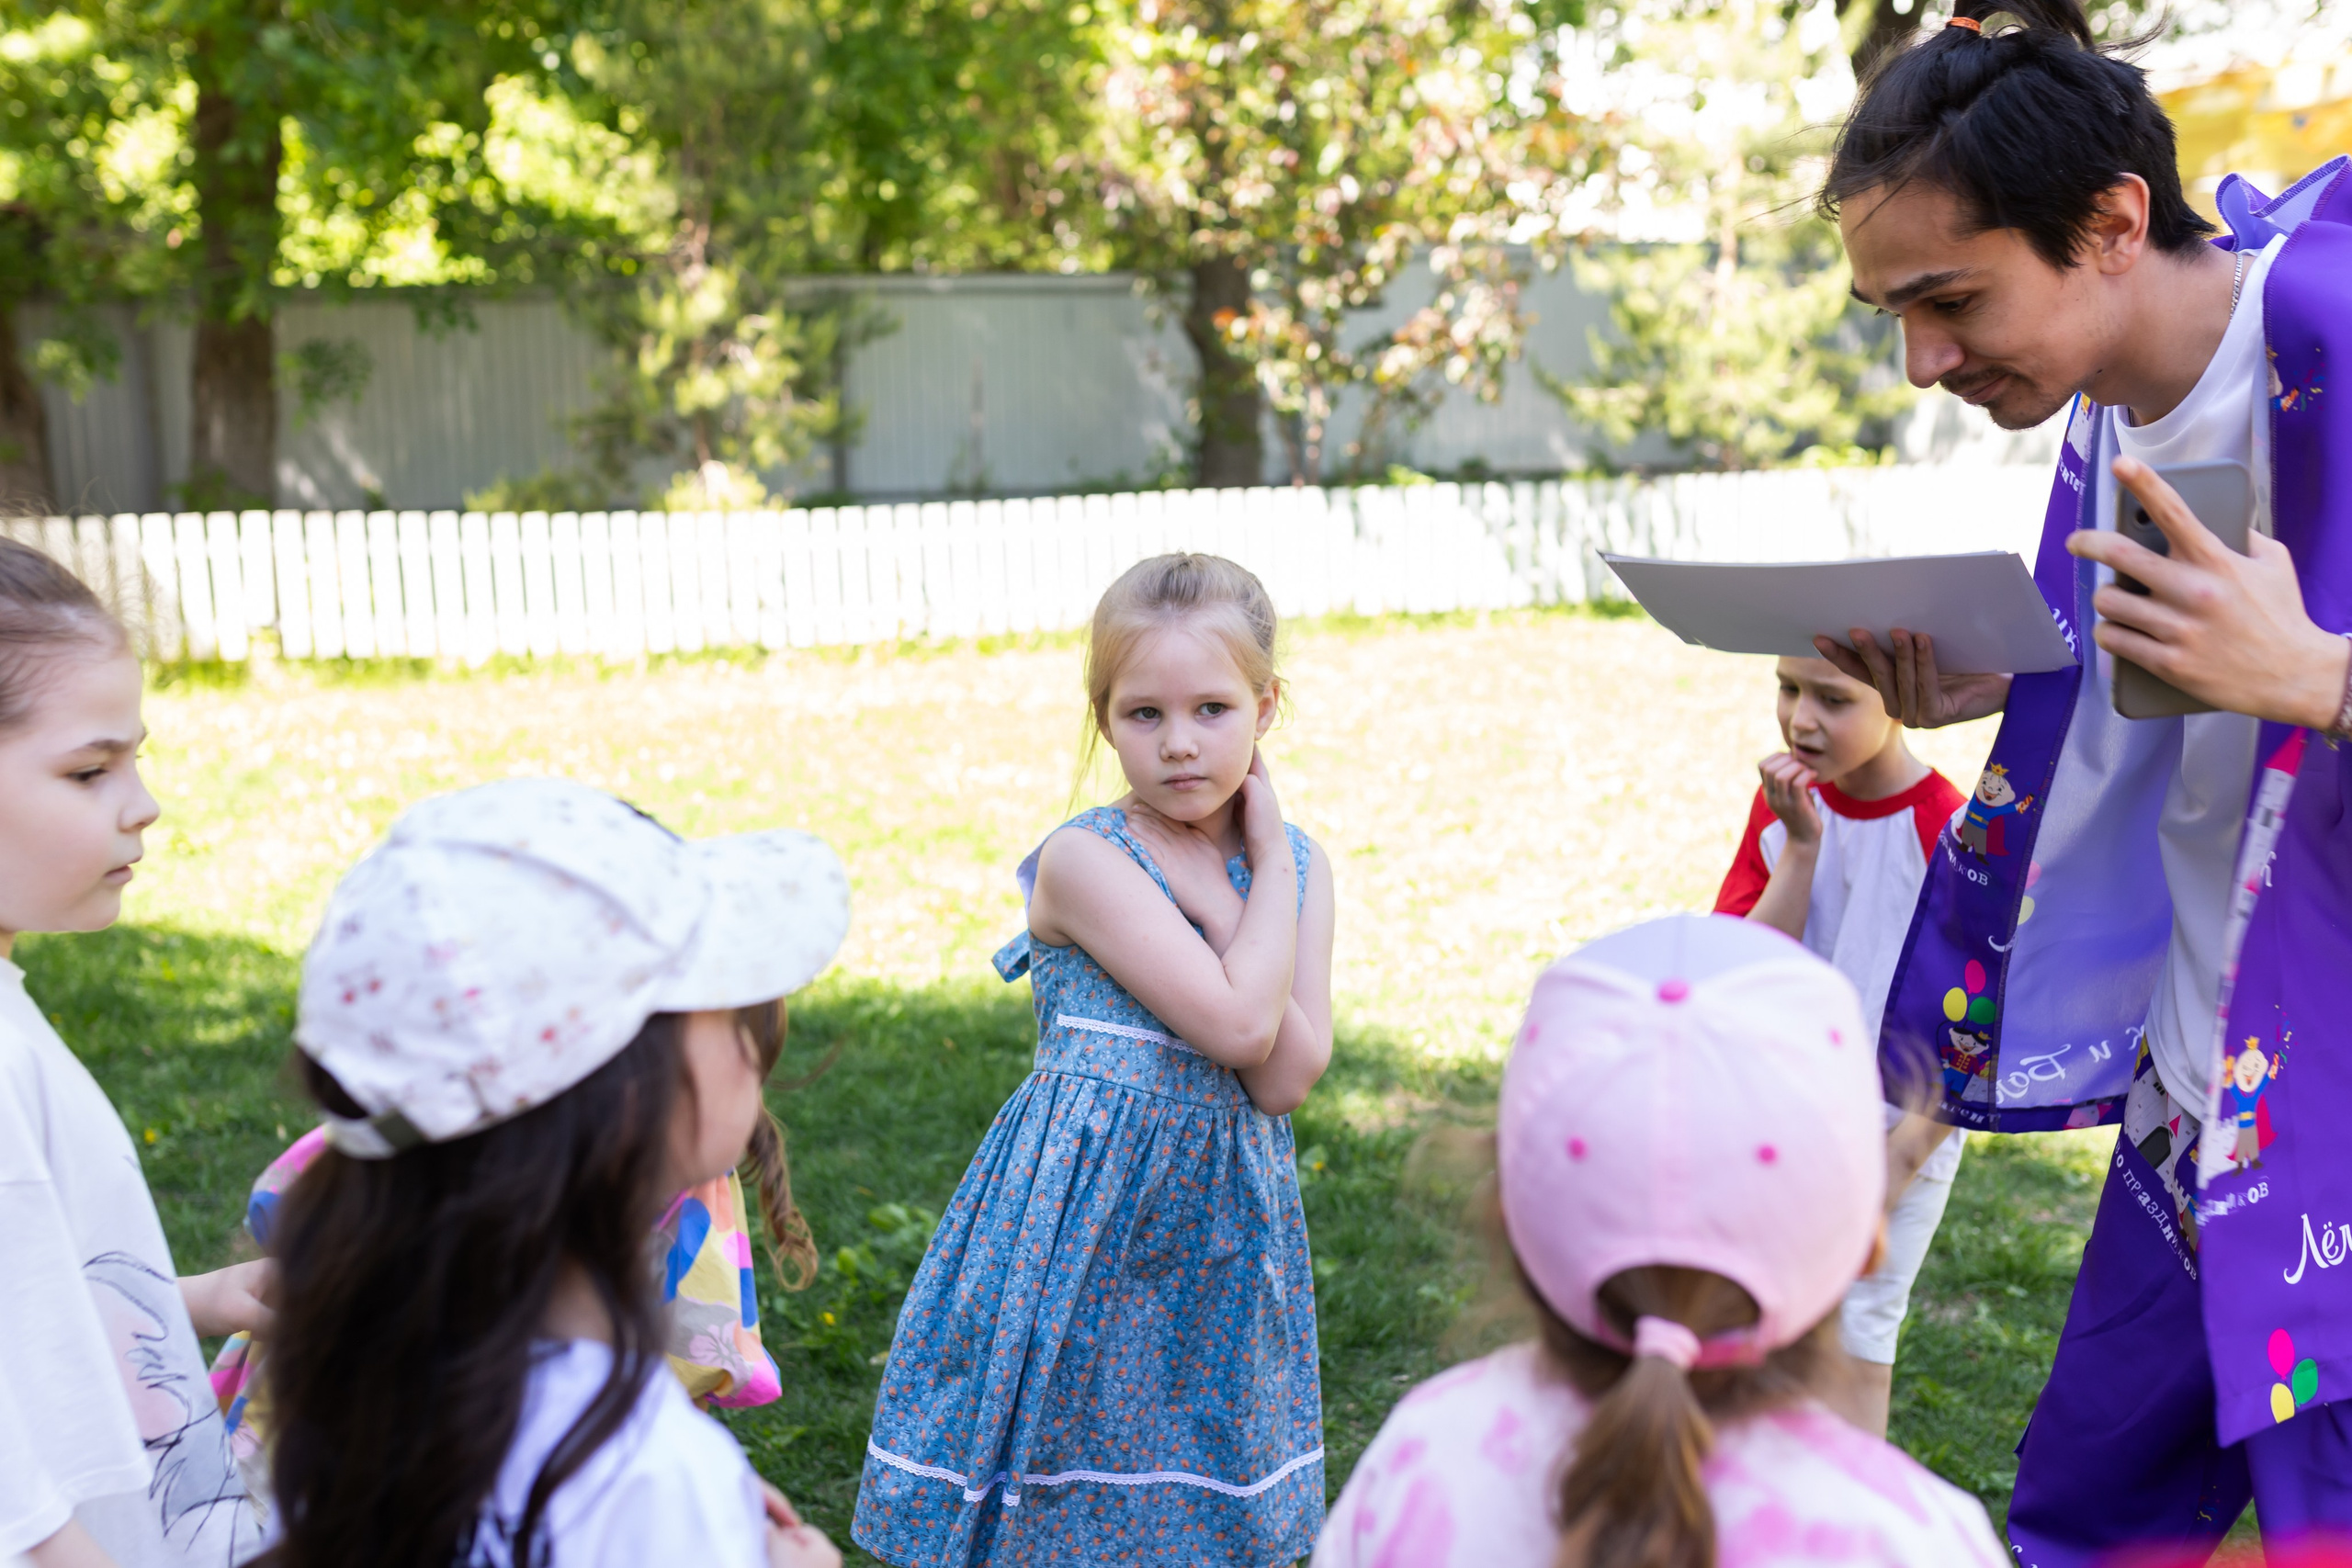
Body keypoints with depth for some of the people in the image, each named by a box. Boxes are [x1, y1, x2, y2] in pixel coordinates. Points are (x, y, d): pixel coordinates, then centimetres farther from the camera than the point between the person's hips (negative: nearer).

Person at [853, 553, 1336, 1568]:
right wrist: (1270, 867, -12)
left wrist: (1208, 893, -15)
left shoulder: (1297, 864, 2)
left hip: (1221, 1217, 5)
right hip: (1088, 1209, -5)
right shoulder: (1083, 859, -15)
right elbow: (1236, 1024, -23)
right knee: (1060, 1483, 5)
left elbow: (1287, 1075, -10)